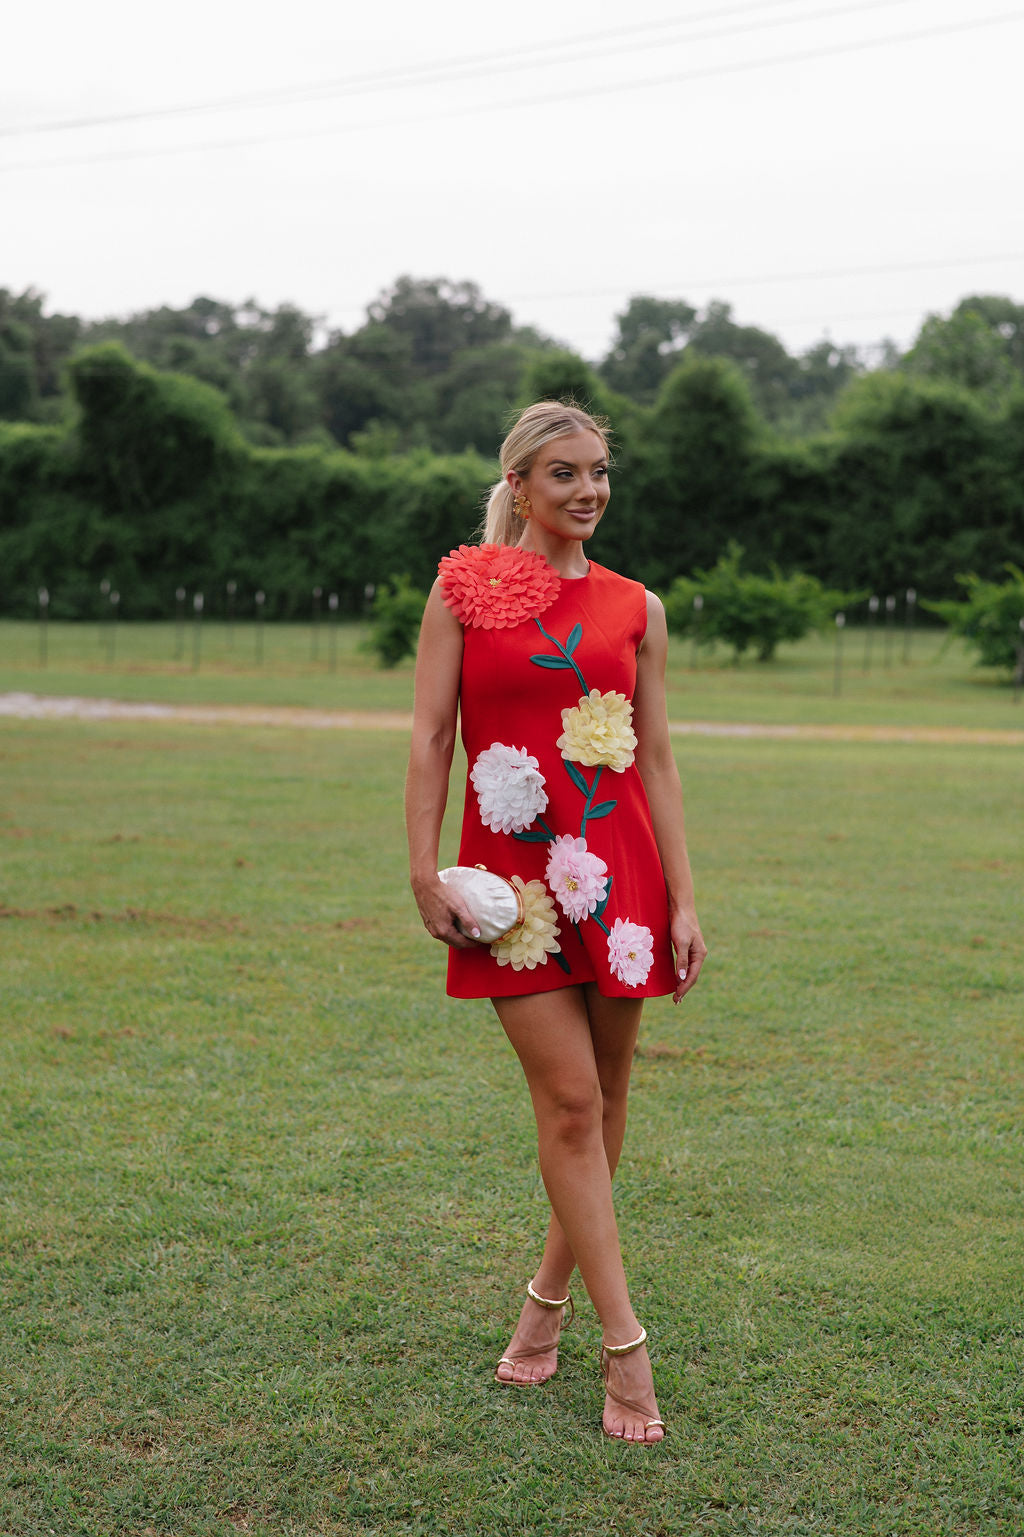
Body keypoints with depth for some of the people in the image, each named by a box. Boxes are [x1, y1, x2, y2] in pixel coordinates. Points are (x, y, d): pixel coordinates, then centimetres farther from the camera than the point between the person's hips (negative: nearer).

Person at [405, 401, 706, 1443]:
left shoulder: (634, 609, 8)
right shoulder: (464, 587, 3)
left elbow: (656, 760, 8)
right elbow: (430, 737, 0)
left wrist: (682, 898, 2)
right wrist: (424, 873, -8)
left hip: (618, 866, 3)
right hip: (514, 870, -3)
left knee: (604, 1094, 8)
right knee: (569, 1101, -5)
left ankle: (551, 1294, 28)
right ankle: (622, 1346, 0)